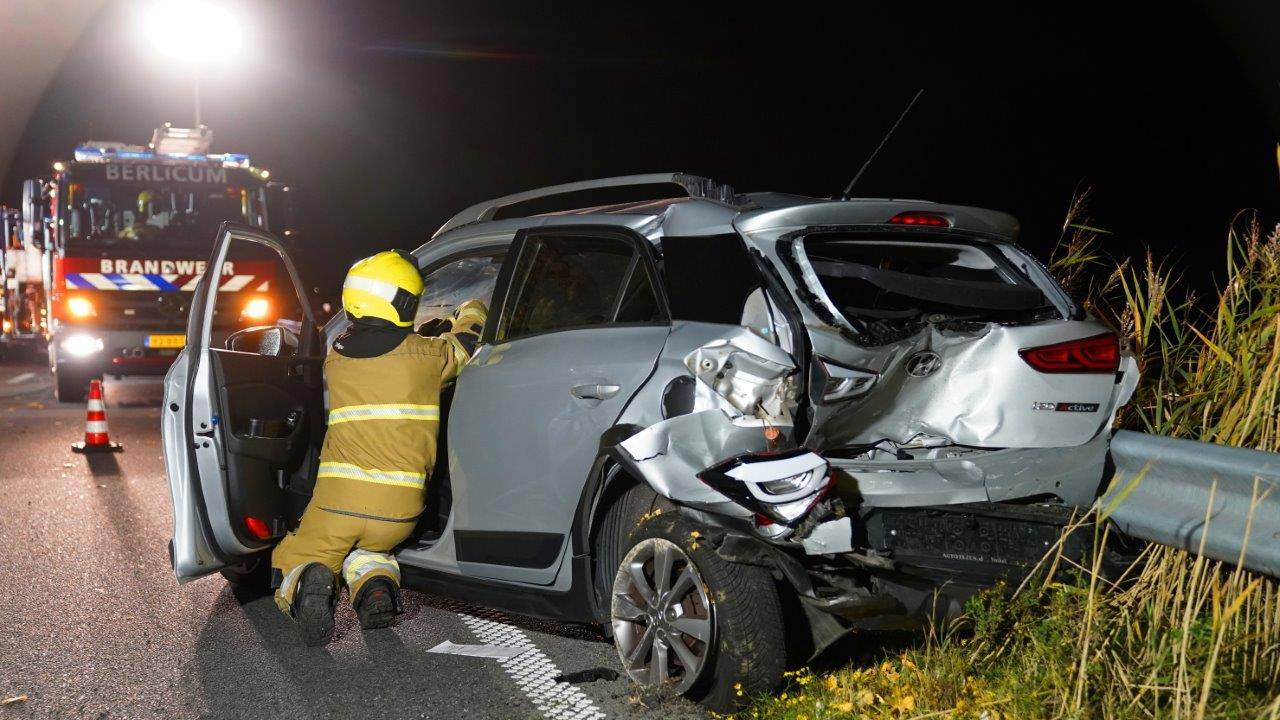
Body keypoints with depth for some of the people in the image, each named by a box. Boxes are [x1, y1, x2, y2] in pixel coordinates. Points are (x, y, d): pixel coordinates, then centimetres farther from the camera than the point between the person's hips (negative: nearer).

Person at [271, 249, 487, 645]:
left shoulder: (336, 357, 7)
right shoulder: (425, 355, -2)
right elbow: (469, 336, 19)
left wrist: (437, 326, 36)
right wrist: (472, 310, 41)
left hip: (336, 501, 0)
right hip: (399, 509, 0)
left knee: (292, 560, 23)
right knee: (363, 548, 33)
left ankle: (309, 585, -14)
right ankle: (374, 581, -1)